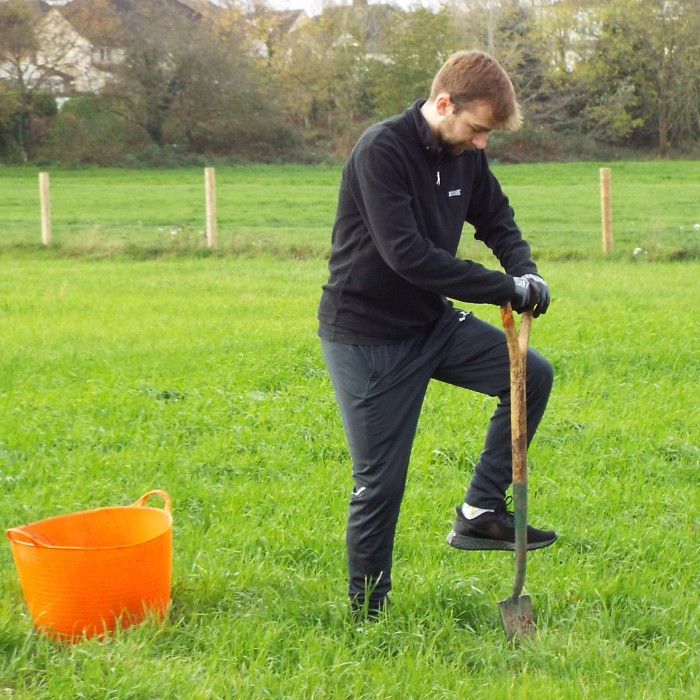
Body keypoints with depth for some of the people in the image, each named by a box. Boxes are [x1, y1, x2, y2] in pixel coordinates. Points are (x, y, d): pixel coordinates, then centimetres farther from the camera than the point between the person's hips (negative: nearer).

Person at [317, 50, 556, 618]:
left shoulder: (464, 156, 0)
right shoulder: (382, 150, -24)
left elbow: (497, 220, 15)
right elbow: (406, 253, -31)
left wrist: (525, 271, -8)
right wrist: (504, 289, -27)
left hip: (431, 324, 7)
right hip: (366, 338, -7)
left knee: (533, 375, -1)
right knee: (380, 482, -2)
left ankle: (481, 512, 6)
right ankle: (367, 613, 15)